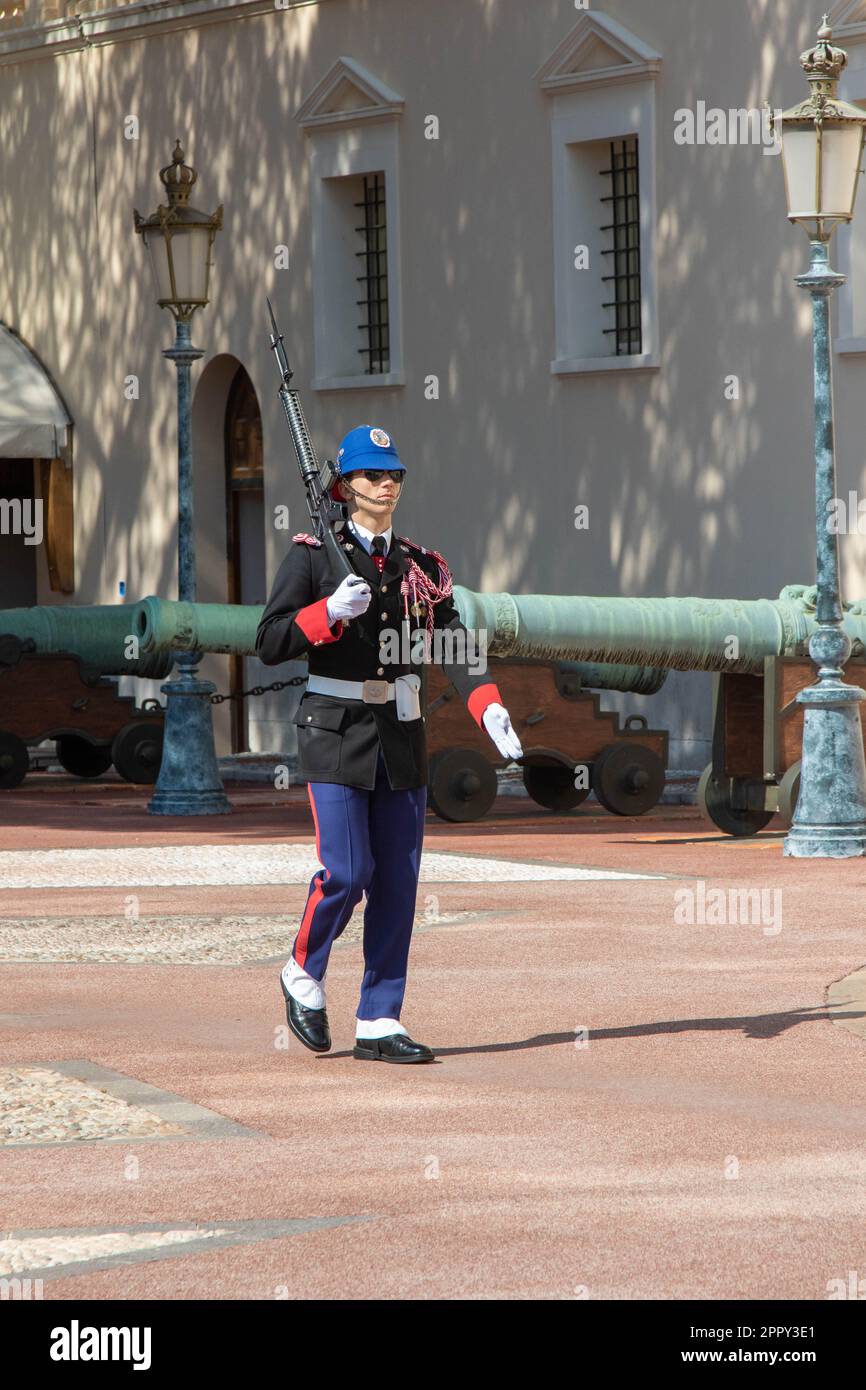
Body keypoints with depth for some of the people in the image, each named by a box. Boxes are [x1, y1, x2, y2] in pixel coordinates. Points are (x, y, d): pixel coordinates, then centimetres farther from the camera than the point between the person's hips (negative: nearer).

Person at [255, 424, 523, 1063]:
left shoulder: (423, 565, 10)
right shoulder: (313, 555, -2)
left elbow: (455, 647, -2)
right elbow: (269, 644, -8)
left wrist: (489, 706, -18)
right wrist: (330, 612, -23)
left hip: (402, 734, 5)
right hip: (336, 729, -5)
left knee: (398, 882, 3)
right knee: (346, 871, -12)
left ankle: (379, 1023, 8)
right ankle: (303, 975, 15)